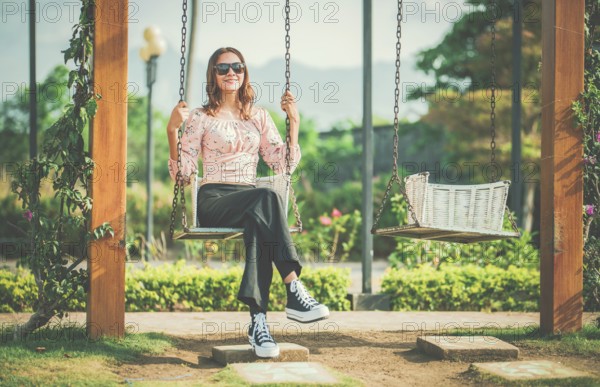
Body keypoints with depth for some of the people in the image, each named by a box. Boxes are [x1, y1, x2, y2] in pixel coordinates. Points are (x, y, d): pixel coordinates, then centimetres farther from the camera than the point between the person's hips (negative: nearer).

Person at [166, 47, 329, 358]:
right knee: (267, 199, -37)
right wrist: (172, 130, -9)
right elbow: (184, 173, 2)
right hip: (214, 200, -3)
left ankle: (258, 319, -48)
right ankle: (295, 293, -48)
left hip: (251, 201, 3)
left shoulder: (259, 117, 21)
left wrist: (294, 122, 8)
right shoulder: (201, 118, 10)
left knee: (258, 223, -38)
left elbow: (284, 164, 13)